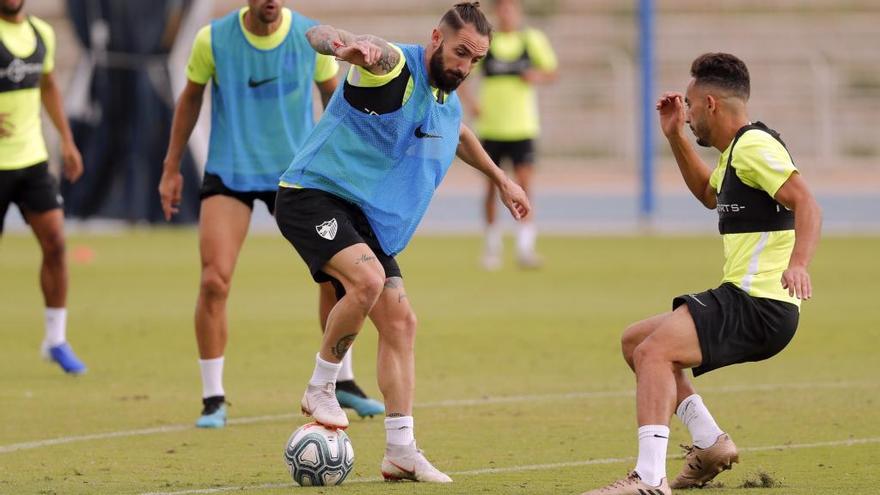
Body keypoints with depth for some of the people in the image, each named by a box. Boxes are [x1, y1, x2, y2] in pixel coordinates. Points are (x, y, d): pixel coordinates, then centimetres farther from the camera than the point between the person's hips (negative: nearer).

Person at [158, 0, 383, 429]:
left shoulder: (311, 37, -8)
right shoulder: (213, 39, -10)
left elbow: (334, 96, 8)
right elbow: (191, 98, 6)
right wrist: (171, 169, 9)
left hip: (296, 169, 2)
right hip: (229, 173, -1)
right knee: (215, 280, -14)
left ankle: (341, 382, 20)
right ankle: (213, 399, -1)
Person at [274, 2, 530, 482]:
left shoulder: (448, 102, 10)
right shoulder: (394, 65, -17)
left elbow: (459, 135, 36)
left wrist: (501, 179, 42)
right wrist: (346, 45, -59)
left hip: (365, 216, 9)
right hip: (313, 195, -8)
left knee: (400, 321, 1)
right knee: (367, 279, -32)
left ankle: (400, 451, 6)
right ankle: (320, 389, -12)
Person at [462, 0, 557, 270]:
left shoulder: (533, 39, 3)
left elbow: (551, 72, 10)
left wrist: (538, 76, -13)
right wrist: (469, 102, -9)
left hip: (523, 127, -1)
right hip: (490, 128, 1)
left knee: (524, 185, -13)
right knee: (491, 189, 6)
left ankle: (525, 247, -15)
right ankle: (492, 244, 23)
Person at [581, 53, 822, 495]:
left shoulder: (754, 146, -12)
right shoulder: (736, 149, 19)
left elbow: (806, 205, -25)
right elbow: (709, 194, 42)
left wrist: (797, 265, -41)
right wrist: (675, 138, 31)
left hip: (761, 305, -11)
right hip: (743, 298, 11)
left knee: (653, 351, -26)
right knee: (634, 341, 19)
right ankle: (709, 442, 14)